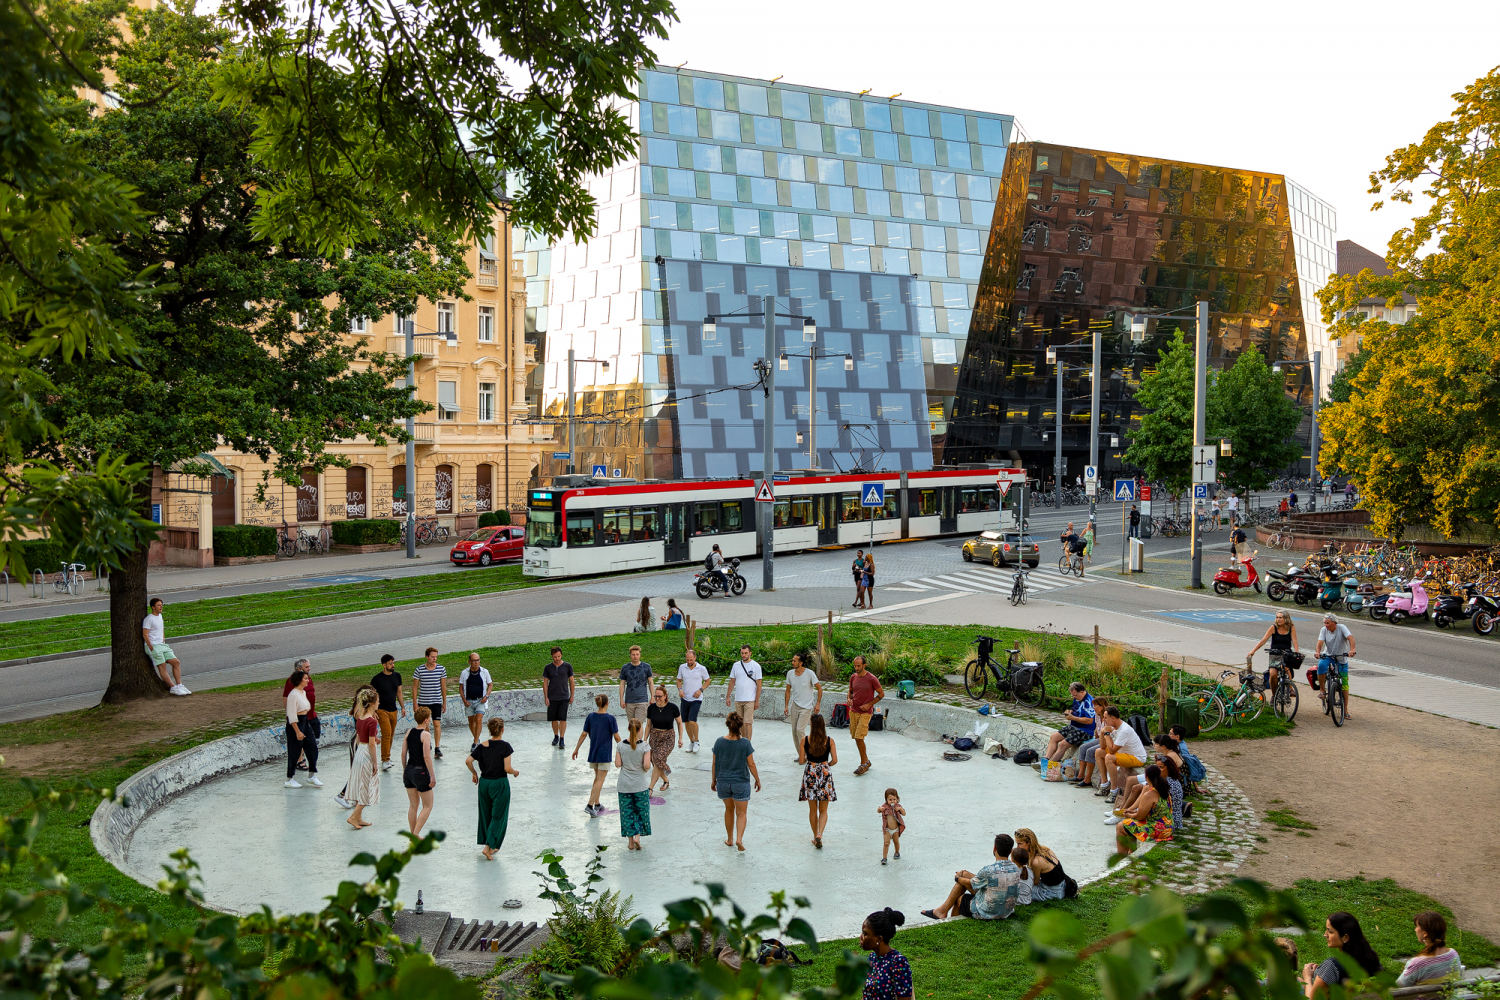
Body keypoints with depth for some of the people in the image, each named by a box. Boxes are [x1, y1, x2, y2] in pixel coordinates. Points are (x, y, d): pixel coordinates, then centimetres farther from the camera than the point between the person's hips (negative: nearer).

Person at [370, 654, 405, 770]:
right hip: (382, 710, -6)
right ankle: (385, 760, -13)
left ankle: (386, 758, 20)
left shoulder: (397, 676, 8)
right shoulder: (377, 679, -9)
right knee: (386, 733, -16)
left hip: (393, 710, 6)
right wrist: (373, 711, -12)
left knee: (391, 735, 8)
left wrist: (402, 707, 14)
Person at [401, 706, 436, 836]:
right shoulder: (425, 735, -15)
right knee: (428, 806, 7)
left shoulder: (409, 732, 4)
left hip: (408, 771, 7)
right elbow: (426, 757, -19)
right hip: (421, 772, -7)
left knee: (413, 805, 17)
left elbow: (403, 753, 7)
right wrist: (432, 776, -14)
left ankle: (413, 835, 22)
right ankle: (415, 834, -1)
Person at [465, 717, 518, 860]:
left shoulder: (482, 745, -1)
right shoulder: (505, 746, -14)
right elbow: (507, 768, -18)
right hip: (500, 784, -5)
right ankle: (488, 847, -5)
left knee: (485, 814, 17)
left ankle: (490, 846, 26)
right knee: (498, 816, 5)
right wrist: (515, 772, 3)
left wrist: (474, 773, 11)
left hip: (484, 783, 5)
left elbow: (468, 761, -6)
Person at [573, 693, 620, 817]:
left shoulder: (590, 717, -1)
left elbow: (584, 734, 2)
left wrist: (576, 749, 12)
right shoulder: (610, 718, -12)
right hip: (605, 753, -5)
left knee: (597, 777, 20)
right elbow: (616, 737, -8)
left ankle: (596, 804, 26)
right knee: (600, 780, -3)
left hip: (593, 752, 5)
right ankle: (590, 805, -13)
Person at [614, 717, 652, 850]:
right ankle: (637, 837, 1)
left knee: (627, 812, 11)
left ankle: (630, 842, 14)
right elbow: (647, 766, -16)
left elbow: (617, 764, -6)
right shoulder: (645, 746, -13)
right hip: (640, 785, -2)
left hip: (624, 785, 2)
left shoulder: (621, 745, -6)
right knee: (642, 811, 13)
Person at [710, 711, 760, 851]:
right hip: (741, 782, -3)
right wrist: (757, 780, 4)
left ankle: (730, 839, 29)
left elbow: (715, 763, -1)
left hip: (723, 782, 3)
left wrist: (713, 780, 12)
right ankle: (739, 838, -11)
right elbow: (751, 764, -9)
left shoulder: (719, 742, -8)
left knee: (729, 809, 22)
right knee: (741, 813, 8)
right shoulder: (745, 743, -14)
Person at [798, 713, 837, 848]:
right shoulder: (829, 741, -7)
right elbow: (834, 760, -6)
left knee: (812, 809, 14)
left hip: (810, 774, 0)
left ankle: (815, 836, 21)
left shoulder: (805, 740, -9)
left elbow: (802, 761, -6)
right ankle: (819, 834, -10)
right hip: (825, 774, 0)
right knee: (823, 810, 10)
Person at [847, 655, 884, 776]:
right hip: (853, 711, 6)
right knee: (856, 738, 8)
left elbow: (881, 694, -3)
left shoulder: (872, 679, -11)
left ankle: (863, 764, -1)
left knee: (859, 737, -14)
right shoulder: (853, 677, 5)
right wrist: (849, 699, -2)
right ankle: (866, 761, 24)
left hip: (865, 712, -6)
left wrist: (869, 704, -10)